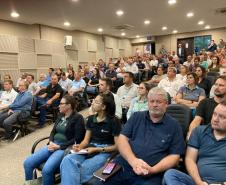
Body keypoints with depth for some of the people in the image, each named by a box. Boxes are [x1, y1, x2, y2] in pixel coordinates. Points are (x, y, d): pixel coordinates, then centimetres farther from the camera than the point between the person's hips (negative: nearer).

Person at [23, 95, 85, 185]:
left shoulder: (78, 118, -8)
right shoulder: (61, 116, 15)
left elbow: (77, 139, -13)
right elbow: (53, 131, 17)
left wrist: (59, 146, -16)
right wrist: (51, 142, -5)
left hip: (65, 148, -7)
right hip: (53, 145, 7)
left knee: (46, 170, -29)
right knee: (27, 163, -6)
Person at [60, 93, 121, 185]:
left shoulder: (113, 121, -7)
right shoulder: (91, 119, 11)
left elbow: (117, 146, -6)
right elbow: (86, 140, 12)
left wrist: (97, 150, -13)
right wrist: (80, 147, -11)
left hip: (105, 152, -5)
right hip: (90, 149, 5)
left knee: (81, 170, -30)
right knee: (67, 160, -25)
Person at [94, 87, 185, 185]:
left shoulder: (173, 125, 4)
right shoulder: (136, 117, 9)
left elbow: (174, 155, 2)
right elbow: (122, 139, 3)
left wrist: (153, 170, -13)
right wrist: (133, 161, -13)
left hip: (150, 176, -1)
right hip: (123, 165, 2)